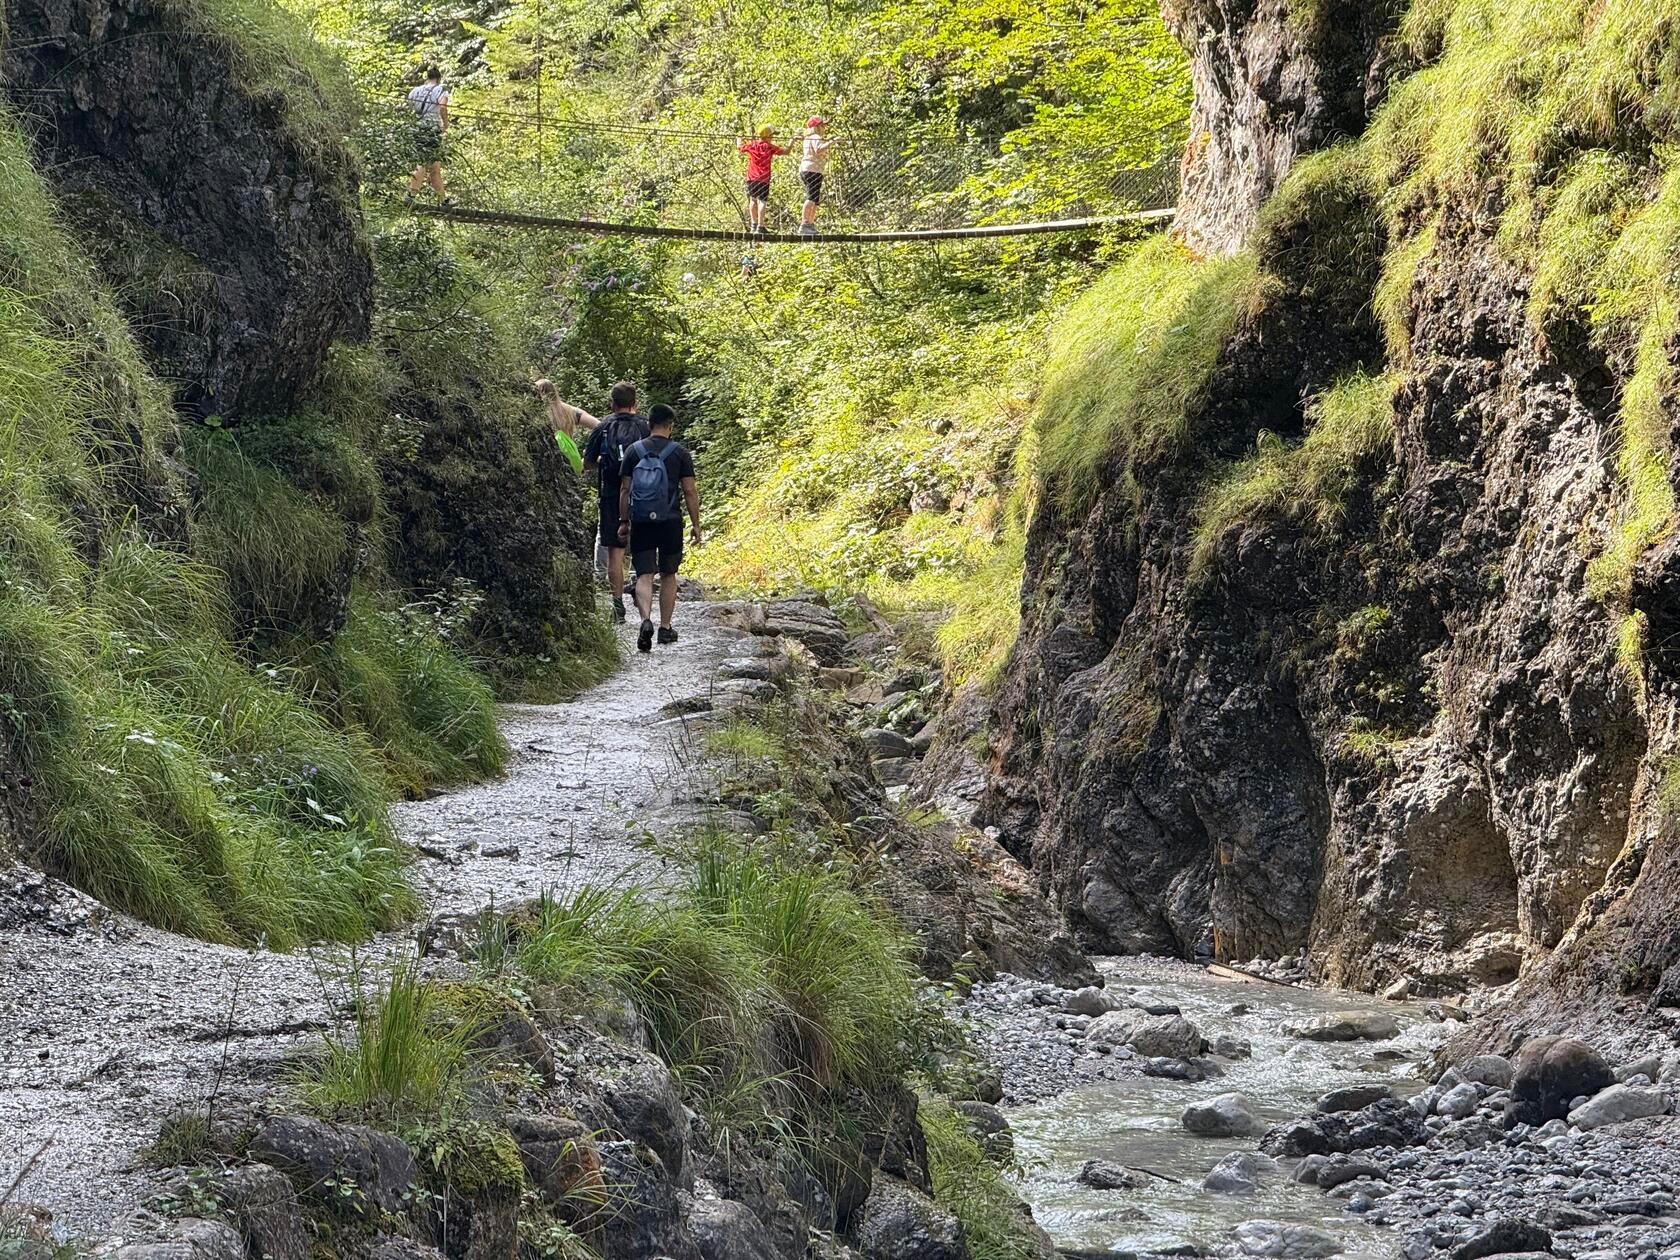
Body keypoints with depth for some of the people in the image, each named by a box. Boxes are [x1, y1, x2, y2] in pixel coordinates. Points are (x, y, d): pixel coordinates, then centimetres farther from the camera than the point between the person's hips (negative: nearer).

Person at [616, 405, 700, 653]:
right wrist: (695, 525, 4)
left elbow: (624, 490, 4)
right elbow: (690, 491, -3)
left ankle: (646, 620, -23)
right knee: (668, 575, 14)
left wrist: (623, 521, 11)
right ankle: (665, 628, 17)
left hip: (640, 523, 1)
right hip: (670, 522, -1)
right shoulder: (680, 453, -2)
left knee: (644, 575, 0)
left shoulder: (634, 451, 3)